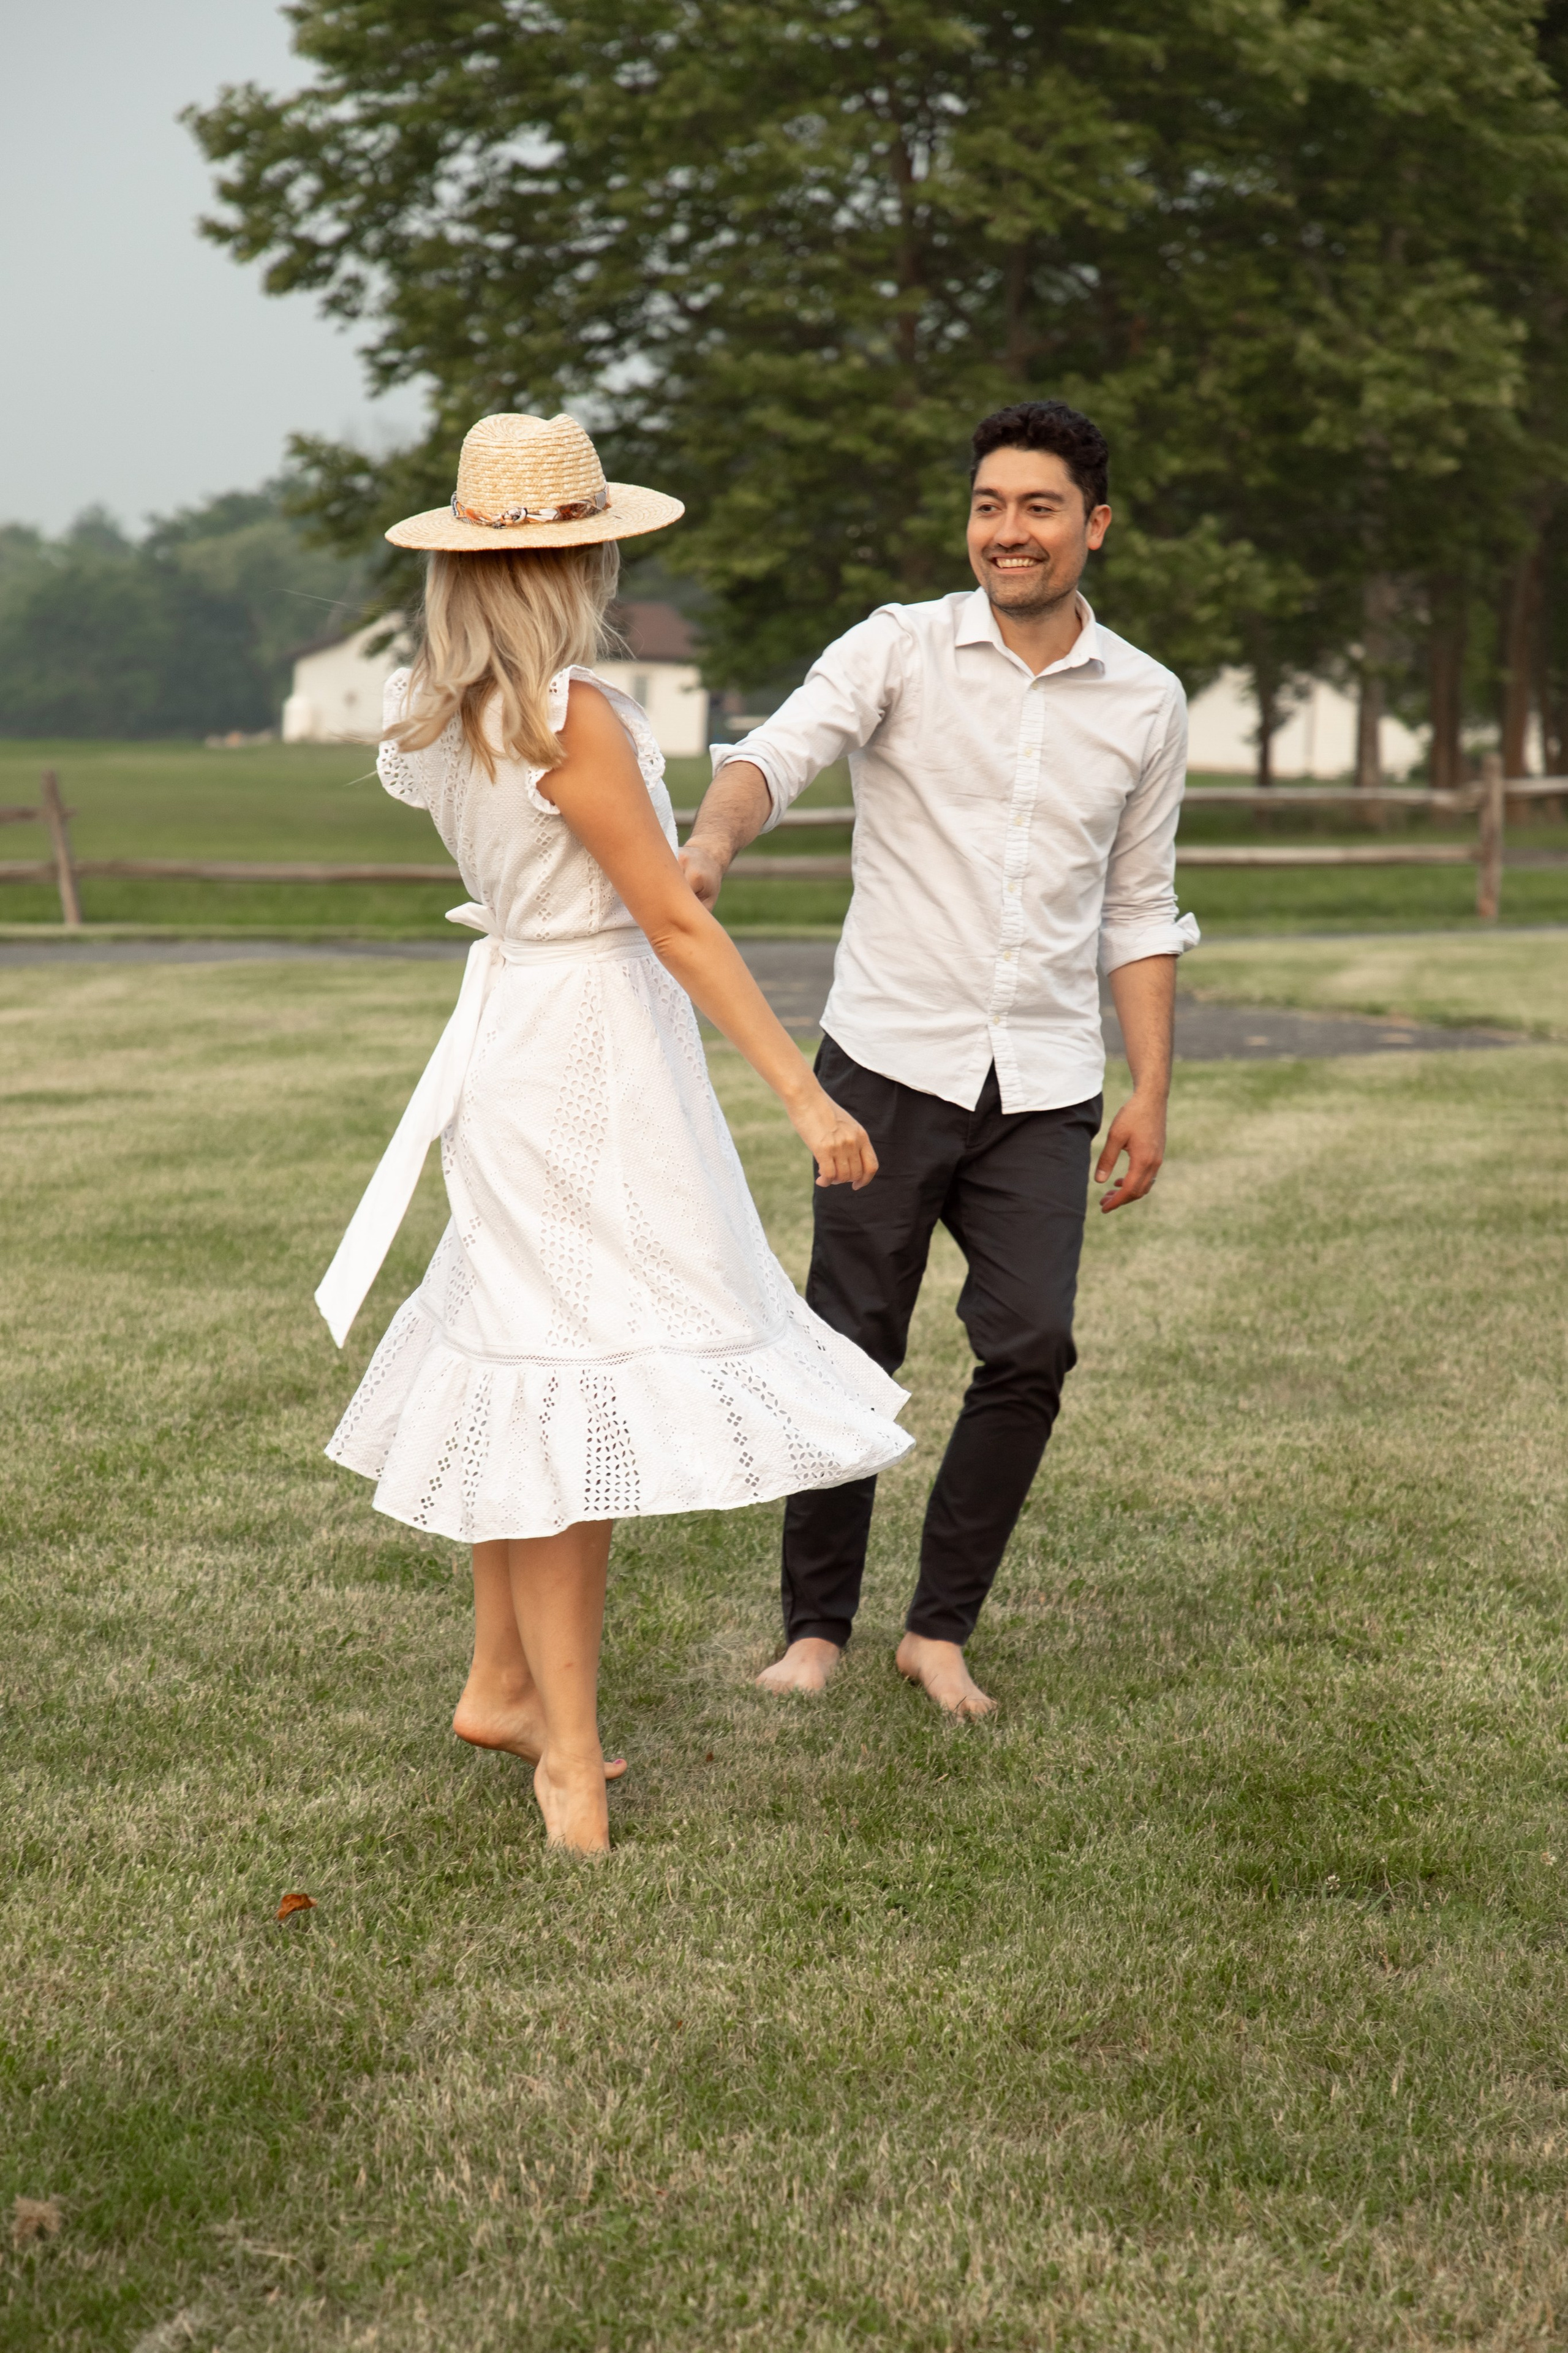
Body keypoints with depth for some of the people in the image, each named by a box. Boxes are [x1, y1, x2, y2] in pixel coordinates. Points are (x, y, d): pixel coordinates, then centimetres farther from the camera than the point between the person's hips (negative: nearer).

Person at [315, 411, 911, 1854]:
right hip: (591, 1047, -10)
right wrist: (802, 1092, -19)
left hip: (517, 1028, 10)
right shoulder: (571, 716, -20)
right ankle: (568, 1750, 0)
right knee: (576, 1388, -5)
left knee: (524, 1375, 19)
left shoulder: (437, 713, 5)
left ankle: (503, 1682, 31)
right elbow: (677, 924, -21)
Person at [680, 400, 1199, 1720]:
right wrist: (713, 838, -41)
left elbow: (1140, 911, 15)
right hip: (892, 1062, -2)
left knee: (1031, 1349, -6)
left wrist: (1151, 1094, 9)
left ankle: (942, 1627, 10)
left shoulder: (1146, 704, 8)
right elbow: (781, 753, -18)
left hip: (1044, 1087, 2)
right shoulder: (901, 650, -1)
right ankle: (817, 1627, 17)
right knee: (852, 1349, 2)